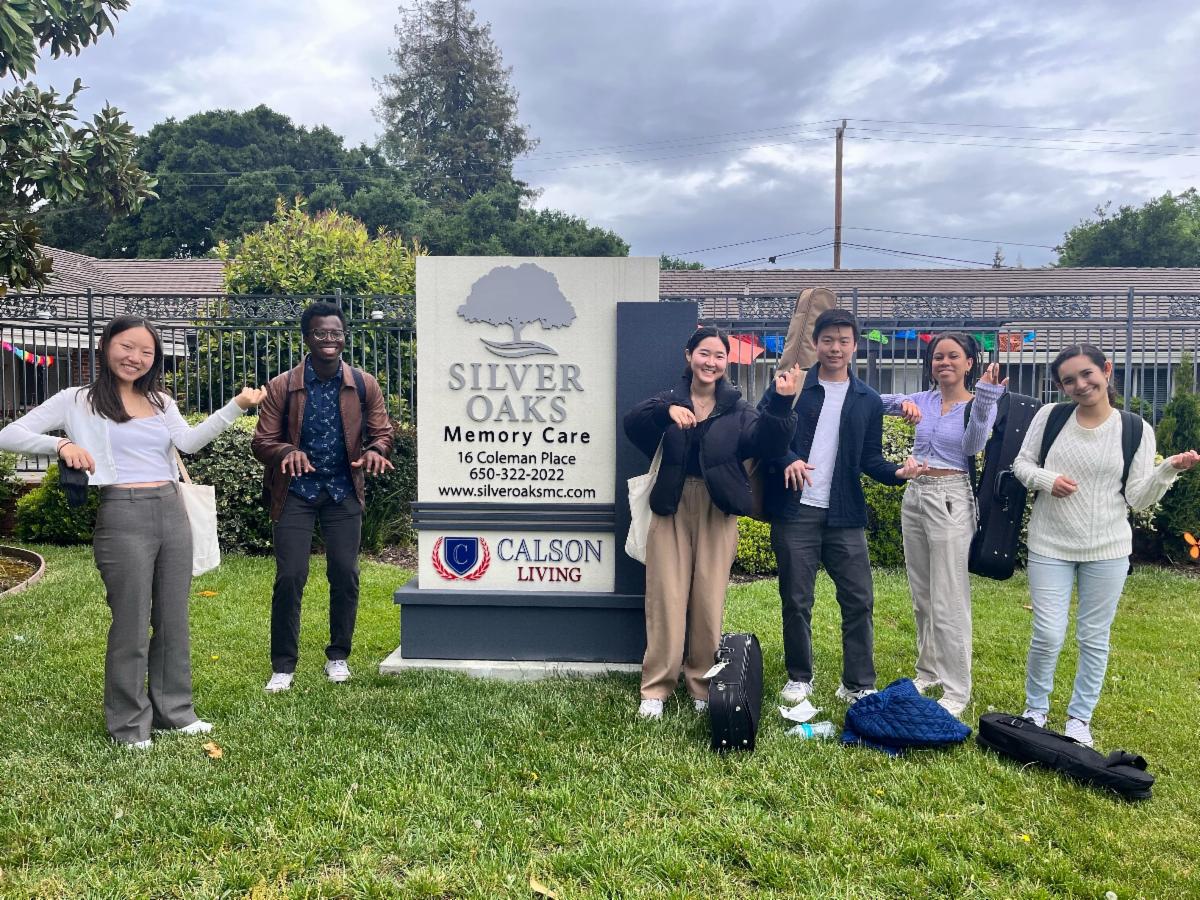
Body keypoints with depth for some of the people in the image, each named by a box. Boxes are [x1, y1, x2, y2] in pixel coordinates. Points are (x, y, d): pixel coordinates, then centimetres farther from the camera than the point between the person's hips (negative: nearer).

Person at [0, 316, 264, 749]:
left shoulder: (162, 402, 14)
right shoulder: (78, 400, 2)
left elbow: (188, 442, -5)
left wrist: (237, 405, -14)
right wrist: (61, 443, -18)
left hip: (172, 512, 5)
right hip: (123, 516, -5)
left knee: (173, 619, 12)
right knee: (131, 624, 2)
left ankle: (174, 711, 26)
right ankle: (129, 725, 19)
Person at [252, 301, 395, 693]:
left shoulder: (364, 385, 1)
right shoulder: (281, 387, -3)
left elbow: (381, 432, 4)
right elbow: (262, 441, -3)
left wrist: (375, 450, -20)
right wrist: (288, 451, -25)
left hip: (344, 492, 2)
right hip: (295, 492, -1)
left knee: (345, 575, 3)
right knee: (289, 577, -4)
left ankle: (338, 657, 21)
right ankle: (283, 666, 10)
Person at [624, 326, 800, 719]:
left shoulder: (737, 409, 9)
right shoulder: (669, 400, 7)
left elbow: (765, 442, -8)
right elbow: (632, 425, -11)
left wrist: (780, 403, -25)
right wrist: (666, 411, -30)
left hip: (717, 512, 1)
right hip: (671, 509, 0)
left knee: (709, 601, 4)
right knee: (666, 599, 0)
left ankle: (703, 686, 18)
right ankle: (656, 688, 8)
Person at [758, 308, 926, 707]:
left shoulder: (868, 400, 10)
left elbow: (870, 458, 11)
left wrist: (897, 472, -9)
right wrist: (787, 460, -20)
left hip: (844, 514, 2)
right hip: (794, 512, -2)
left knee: (859, 600, 3)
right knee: (796, 600, 6)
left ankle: (858, 685, 17)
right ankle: (799, 677, 23)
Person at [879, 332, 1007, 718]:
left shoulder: (978, 404, -4)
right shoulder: (923, 400, 8)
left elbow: (973, 445, -20)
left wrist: (985, 399, -33)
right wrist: (902, 402, -16)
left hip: (951, 500, -5)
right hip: (914, 495, 6)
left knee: (949, 601, -4)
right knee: (921, 596, 15)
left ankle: (956, 690, 6)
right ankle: (928, 670, 31)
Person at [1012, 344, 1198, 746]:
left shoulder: (1136, 430, -3)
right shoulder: (1049, 416, -2)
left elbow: (1137, 498, -2)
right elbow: (1021, 464, 6)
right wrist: (1046, 479, -13)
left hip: (1107, 550, 1)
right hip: (1050, 546, 0)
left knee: (1094, 638, 11)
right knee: (1047, 636, 0)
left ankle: (1079, 718, 29)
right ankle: (1035, 709, 24)